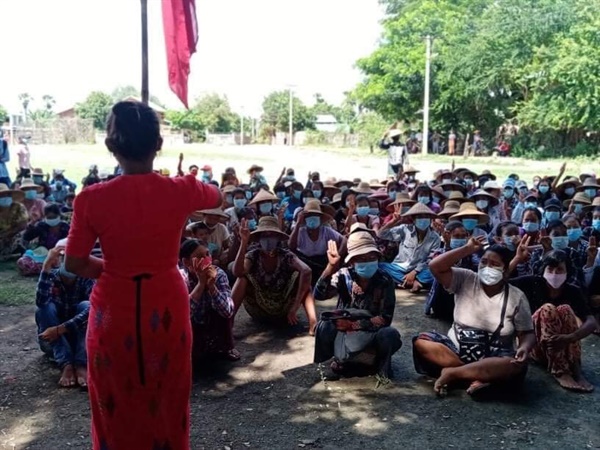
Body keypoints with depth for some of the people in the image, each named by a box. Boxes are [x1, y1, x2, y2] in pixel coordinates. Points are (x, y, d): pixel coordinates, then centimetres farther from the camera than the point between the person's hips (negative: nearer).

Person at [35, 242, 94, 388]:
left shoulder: (87, 279, -13)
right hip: (52, 340, 1)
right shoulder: (51, 277, -11)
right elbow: (41, 301, -33)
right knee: (45, 308, -26)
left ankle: (81, 365, -36)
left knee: (86, 306, -26)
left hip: (79, 337, -1)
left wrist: (60, 329, -36)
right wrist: (47, 264, -40)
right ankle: (66, 365, -35)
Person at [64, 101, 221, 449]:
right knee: (166, 403, 21)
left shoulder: (92, 199, -15)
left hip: (114, 311, -1)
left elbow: (74, 264, -5)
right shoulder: (181, 191, -12)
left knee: (117, 406, 19)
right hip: (167, 308, 1)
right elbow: (218, 197, 10)